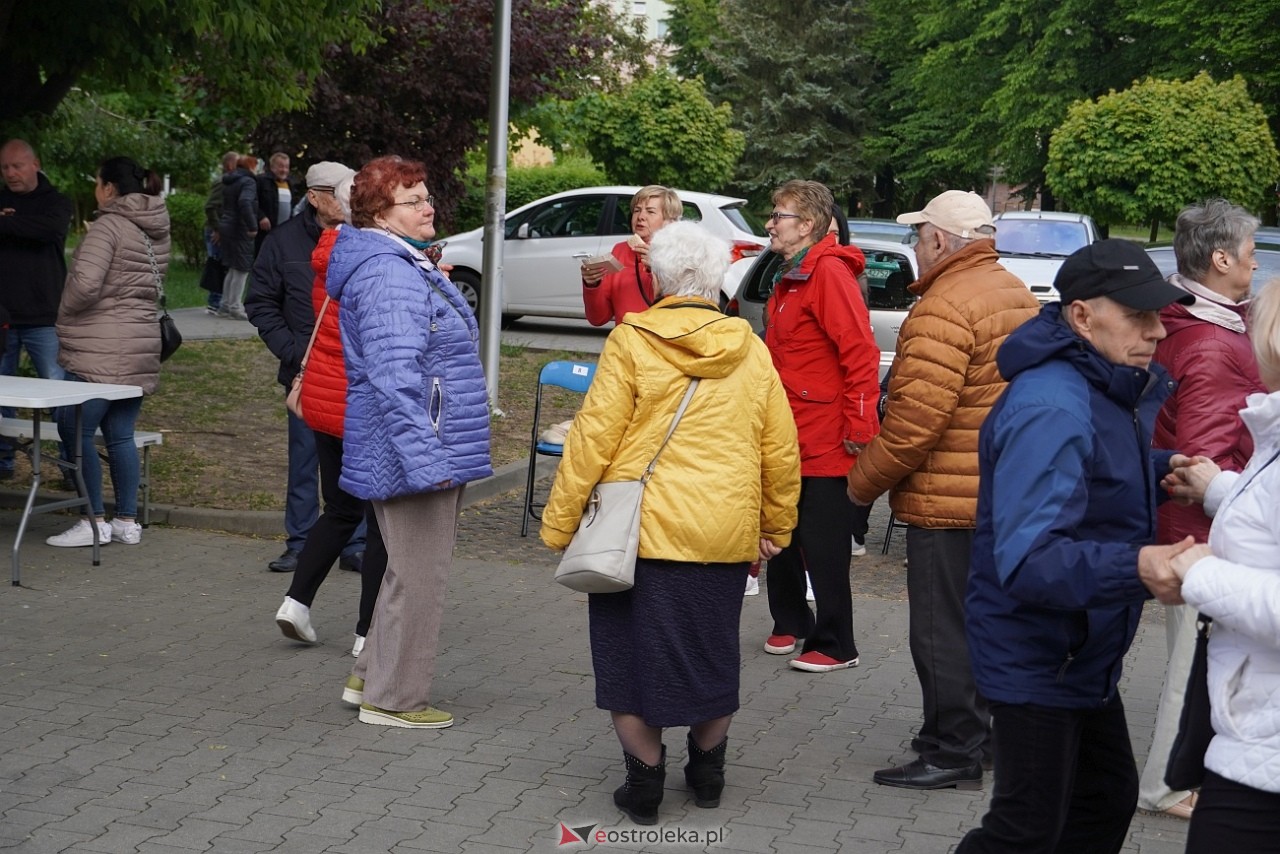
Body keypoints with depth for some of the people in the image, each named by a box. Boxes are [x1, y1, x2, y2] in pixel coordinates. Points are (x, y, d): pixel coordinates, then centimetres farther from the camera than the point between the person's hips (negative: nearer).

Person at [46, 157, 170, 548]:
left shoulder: (108, 226, -12)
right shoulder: (156, 230, 14)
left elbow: (85, 283, -21)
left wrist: (65, 311, -4)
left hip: (98, 351, -8)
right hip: (140, 347, 8)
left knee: (75, 431, -1)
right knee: (120, 435, 12)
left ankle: (95, 522, -1)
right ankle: (127, 521, 15)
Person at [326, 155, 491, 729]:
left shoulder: (410, 267, 16)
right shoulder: (388, 276, -19)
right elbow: (394, 375, -28)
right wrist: (426, 459, -32)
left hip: (433, 449, 11)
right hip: (416, 451, -11)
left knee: (410, 569, 20)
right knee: (419, 575, 0)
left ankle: (371, 677, 31)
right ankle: (394, 699, 12)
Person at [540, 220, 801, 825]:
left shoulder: (632, 342, -7)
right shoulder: (750, 349, 4)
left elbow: (593, 439, -11)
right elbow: (781, 450, 6)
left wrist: (559, 524, -3)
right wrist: (776, 526, 18)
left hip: (641, 531, -4)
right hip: (725, 538, 4)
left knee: (633, 654, 10)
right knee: (710, 656, 19)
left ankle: (644, 783, 15)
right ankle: (707, 774, 31)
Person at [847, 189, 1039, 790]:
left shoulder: (945, 308, -19)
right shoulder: (1018, 296, 12)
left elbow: (915, 418, -24)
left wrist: (864, 481, -10)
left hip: (949, 499, -10)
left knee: (942, 631, 0)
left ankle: (953, 753, 7)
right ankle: (971, 731, 30)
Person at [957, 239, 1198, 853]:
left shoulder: (1113, 390, 5)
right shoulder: (1051, 408, -28)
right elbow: (1027, 559, -37)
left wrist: (1159, 467, 2)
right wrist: (1134, 568, -51)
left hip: (1083, 657, 10)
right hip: (1034, 659, -10)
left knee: (1107, 801, 21)